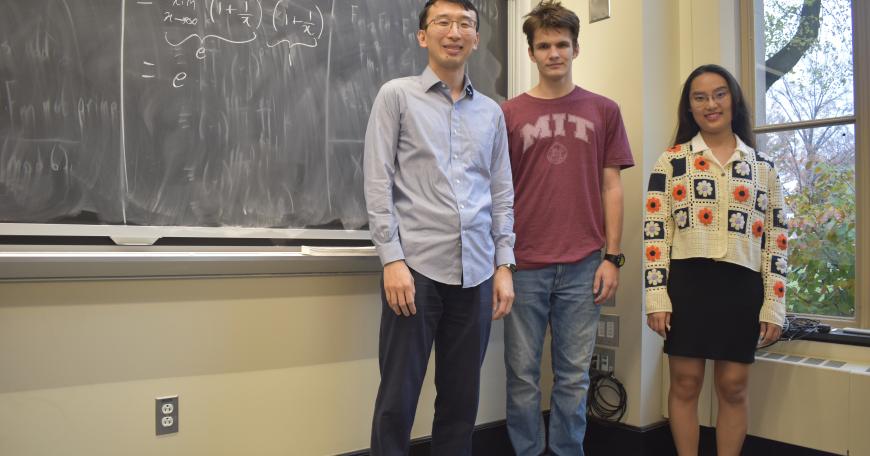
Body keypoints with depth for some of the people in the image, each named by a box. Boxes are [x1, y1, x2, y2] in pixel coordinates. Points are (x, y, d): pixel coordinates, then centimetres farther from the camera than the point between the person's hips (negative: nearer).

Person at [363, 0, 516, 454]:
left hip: (476, 272, 4)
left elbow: (502, 194, 14)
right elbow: (378, 183, -4)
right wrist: (392, 260, -12)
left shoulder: (492, 112, 14)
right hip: (416, 265, -3)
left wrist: (504, 266, 7)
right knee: (398, 397, 3)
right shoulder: (396, 96, 3)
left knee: (462, 397, 11)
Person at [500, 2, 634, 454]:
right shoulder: (509, 113, 7)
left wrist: (612, 257, 1)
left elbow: (611, 188, 7)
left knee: (574, 376, 8)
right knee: (522, 375, 6)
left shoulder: (603, 111, 9)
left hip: (582, 266, 1)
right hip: (524, 264, 0)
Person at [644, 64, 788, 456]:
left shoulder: (762, 166, 11)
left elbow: (776, 237, 9)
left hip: (742, 285, 2)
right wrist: (656, 296, -8)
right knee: (685, 383, 5)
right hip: (687, 282, -1)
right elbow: (654, 230, -1)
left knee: (733, 386, 8)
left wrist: (774, 304, 3)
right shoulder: (671, 161, 5)